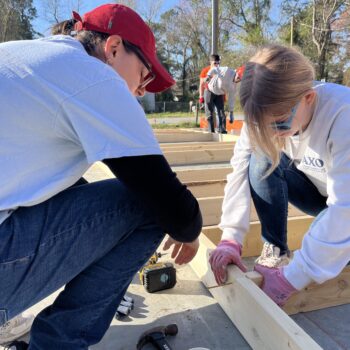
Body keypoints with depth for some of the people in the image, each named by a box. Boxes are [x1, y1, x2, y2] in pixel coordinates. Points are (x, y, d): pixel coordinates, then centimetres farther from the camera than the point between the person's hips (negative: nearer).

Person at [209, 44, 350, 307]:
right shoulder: (265, 114, -23)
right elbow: (241, 170, -24)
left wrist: (291, 278, -39)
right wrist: (231, 238, -32)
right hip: (317, 191, 3)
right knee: (261, 162, -26)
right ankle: (276, 250, -11)